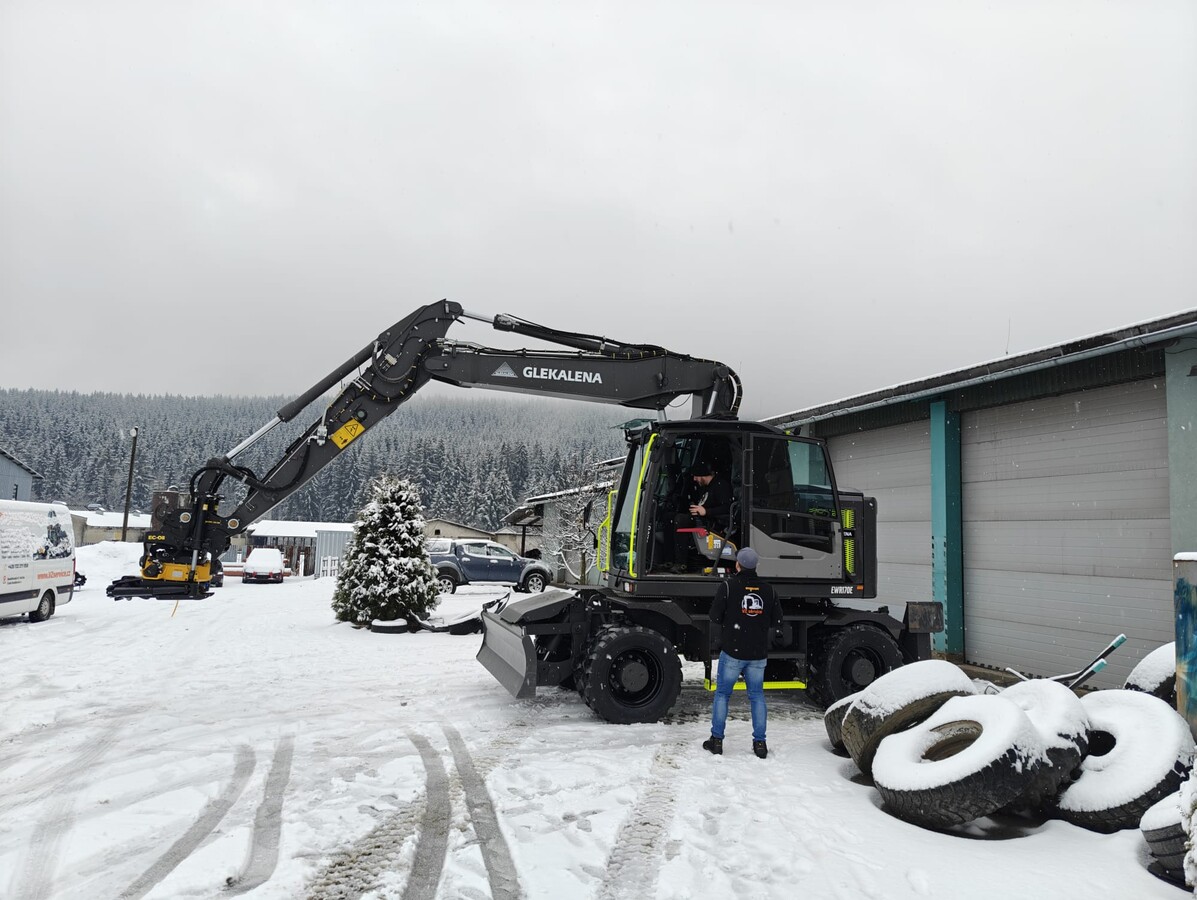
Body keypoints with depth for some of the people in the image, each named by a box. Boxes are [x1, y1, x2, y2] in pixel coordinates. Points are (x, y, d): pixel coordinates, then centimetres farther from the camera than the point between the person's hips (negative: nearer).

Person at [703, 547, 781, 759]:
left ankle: (716, 740, 11)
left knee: (722, 693, 8)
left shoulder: (728, 586, -9)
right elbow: (776, 621, 9)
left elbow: (715, 617, -6)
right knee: (757, 695, 12)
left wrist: (716, 642, 10)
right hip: (758, 654, 3)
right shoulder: (768, 590, 4)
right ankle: (760, 743, 12)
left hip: (732, 652, -3)